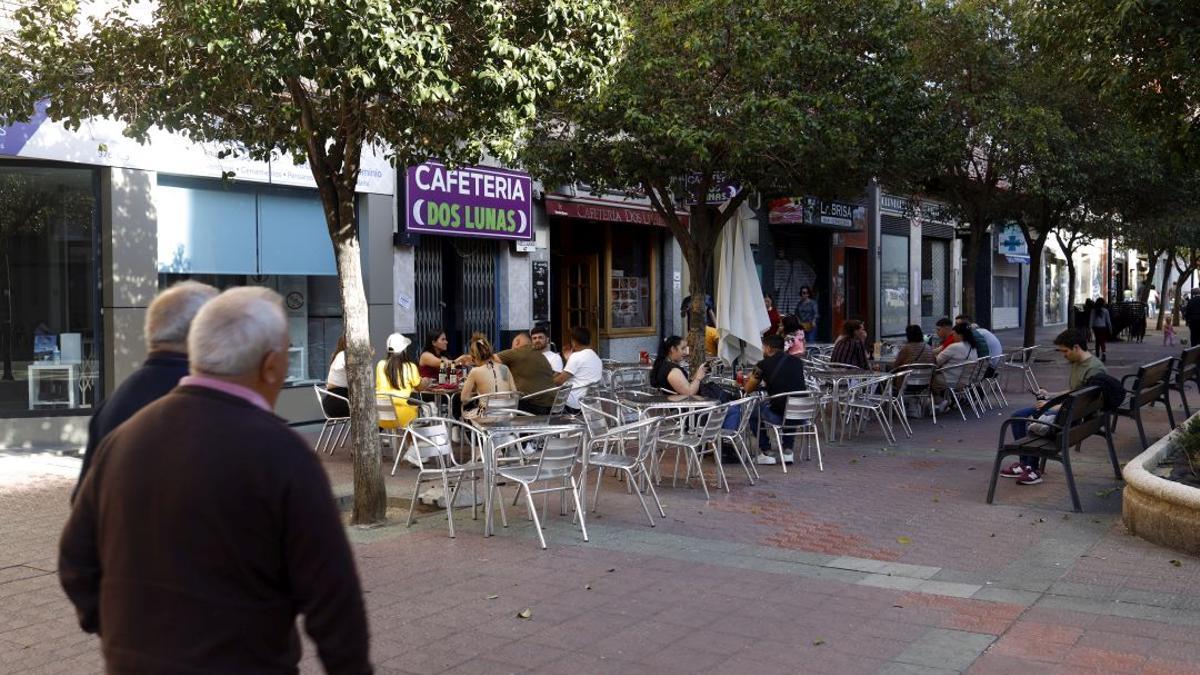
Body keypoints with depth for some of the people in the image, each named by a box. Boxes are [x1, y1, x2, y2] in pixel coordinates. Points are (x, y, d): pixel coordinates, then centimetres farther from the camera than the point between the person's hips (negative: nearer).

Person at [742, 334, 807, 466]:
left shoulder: (764, 364, -3)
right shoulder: (797, 361, 9)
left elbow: (748, 389, 10)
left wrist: (751, 379, 32)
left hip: (779, 417, -4)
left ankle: (765, 453, 21)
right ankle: (787, 450, 30)